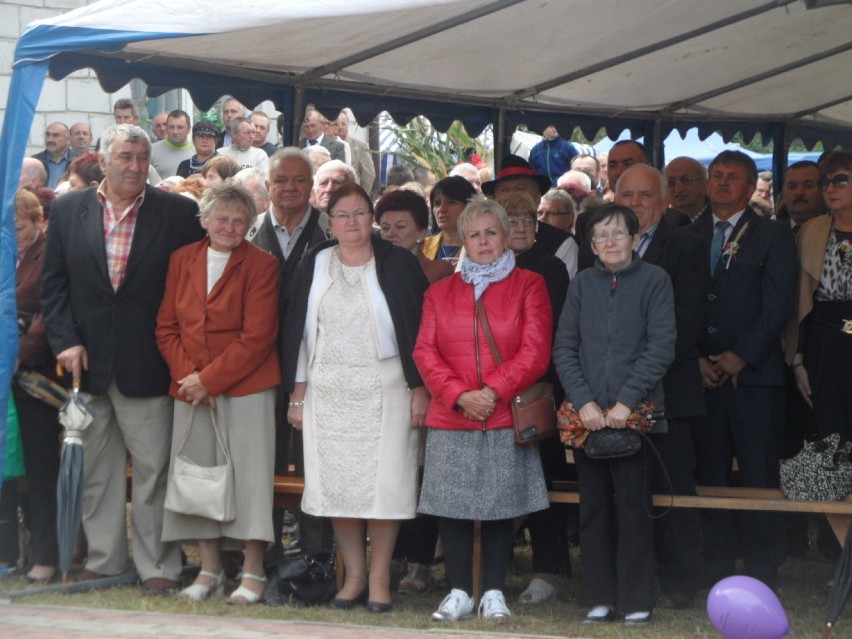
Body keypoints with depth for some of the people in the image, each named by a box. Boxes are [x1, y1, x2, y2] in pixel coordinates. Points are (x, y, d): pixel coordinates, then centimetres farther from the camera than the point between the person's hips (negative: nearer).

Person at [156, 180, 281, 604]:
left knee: (248, 473, -5)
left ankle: (252, 572, 3)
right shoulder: (182, 260, 9)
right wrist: (188, 375, -7)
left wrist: (209, 378, -14)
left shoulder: (261, 265, -4)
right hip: (190, 388, 4)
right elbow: (167, 327, 8)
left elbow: (257, 337, -10)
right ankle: (209, 569, 16)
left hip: (245, 385, -4)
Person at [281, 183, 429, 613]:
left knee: (383, 480, -5)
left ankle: (379, 577, 5)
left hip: (384, 390, -3)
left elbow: (419, 327, -1)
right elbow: (296, 331, 8)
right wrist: (297, 392, 4)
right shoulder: (314, 266, 8)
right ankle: (353, 576, 12)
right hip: (328, 392, 3)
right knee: (336, 481, 2)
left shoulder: (398, 264, 0)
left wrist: (420, 387, -5)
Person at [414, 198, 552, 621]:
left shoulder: (528, 286, 5)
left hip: (506, 419, -2)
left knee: (500, 507, 1)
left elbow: (535, 351, -3)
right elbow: (425, 352, 5)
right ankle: (459, 593, 9)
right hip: (450, 419, 2)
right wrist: (460, 395, -10)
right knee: (451, 507, 1)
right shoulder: (440, 292, 14)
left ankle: (494, 593, 9)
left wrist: (494, 391, -13)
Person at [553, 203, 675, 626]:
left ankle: (636, 601, 6)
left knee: (633, 507, -2)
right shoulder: (582, 285, 10)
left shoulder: (654, 280, 0)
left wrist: (626, 402, -15)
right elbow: (564, 348, 4)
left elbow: (661, 347, -7)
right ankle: (598, 598, 13)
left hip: (635, 413, -3)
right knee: (593, 507, 6)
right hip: (587, 415, 3)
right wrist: (583, 402, -10)